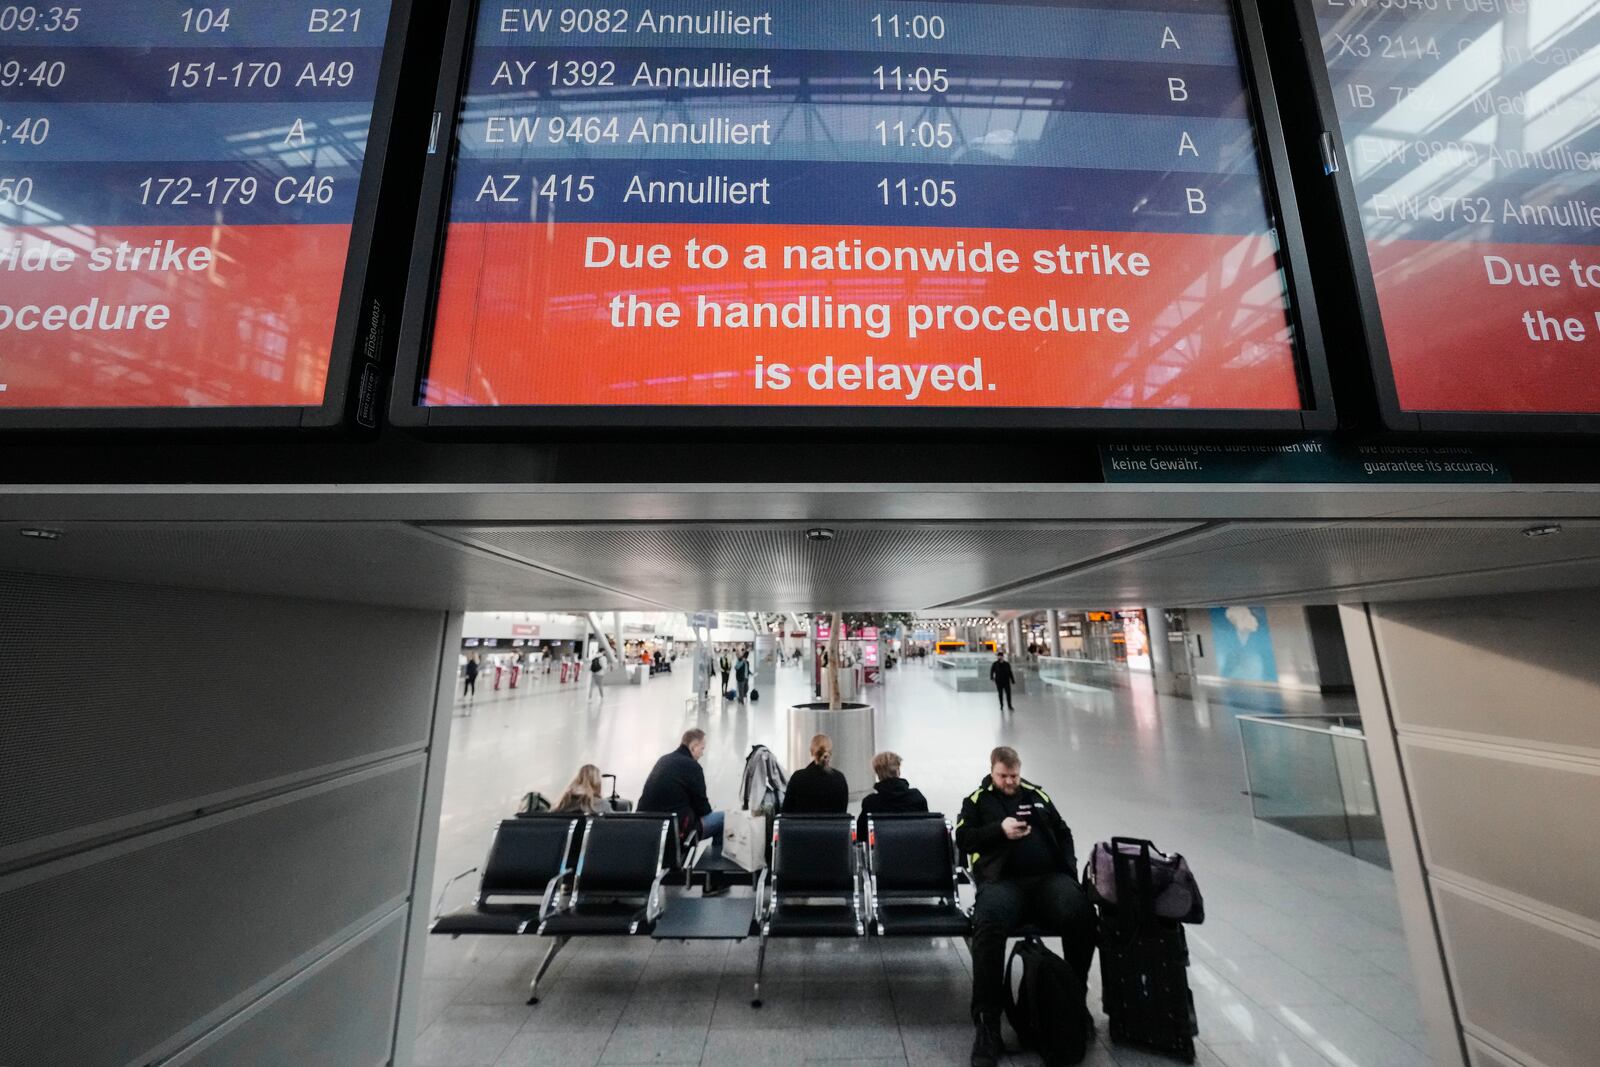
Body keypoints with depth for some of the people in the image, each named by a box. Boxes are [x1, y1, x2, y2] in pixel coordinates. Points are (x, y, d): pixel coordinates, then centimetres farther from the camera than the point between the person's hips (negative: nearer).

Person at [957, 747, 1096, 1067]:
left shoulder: (1037, 794, 20)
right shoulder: (977, 800, 10)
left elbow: (1063, 832, 23)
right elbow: (962, 838, 1)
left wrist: (1069, 871, 6)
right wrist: (1000, 830, -12)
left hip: (1049, 876, 3)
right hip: (1002, 880, -2)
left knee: (1081, 914, -29)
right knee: (989, 925, -33)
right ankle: (987, 1023, -20)